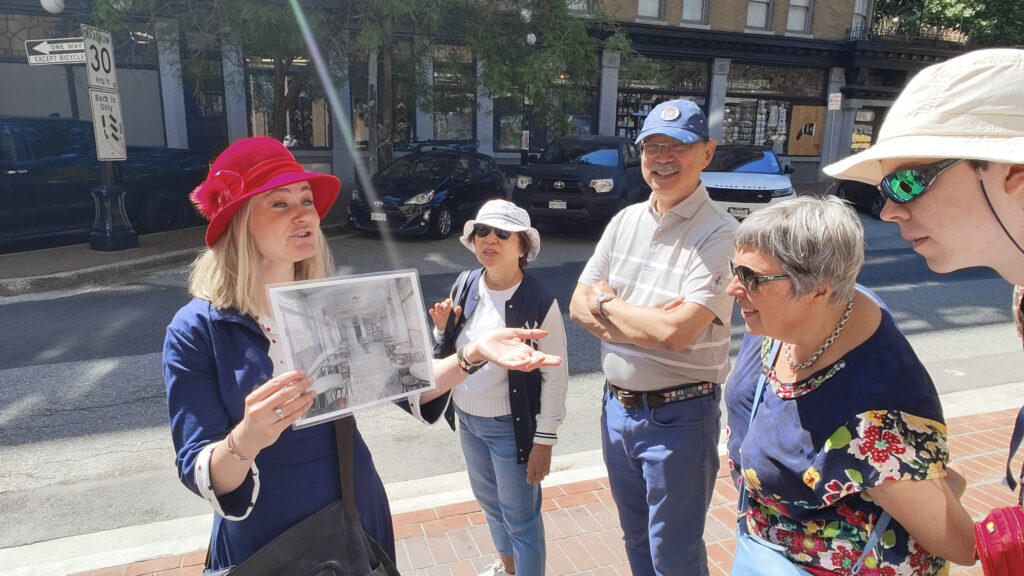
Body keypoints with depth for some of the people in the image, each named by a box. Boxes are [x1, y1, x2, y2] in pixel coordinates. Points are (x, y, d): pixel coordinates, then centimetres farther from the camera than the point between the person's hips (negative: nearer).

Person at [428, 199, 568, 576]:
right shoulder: (466, 286, -4)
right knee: (489, 501, 26)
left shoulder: (540, 304, -21)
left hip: (511, 427, -6)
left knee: (520, 517, 10)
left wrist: (544, 441, -13)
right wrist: (442, 328, -13)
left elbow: (555, 378, -15)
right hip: (467, 419, 7)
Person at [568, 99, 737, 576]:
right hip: (617, 406, 6)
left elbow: (674, 332, -27)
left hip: (678, 416, -6)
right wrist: (646, 321, -15)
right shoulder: (626, 220, 3)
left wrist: (606, 303, -11)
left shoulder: (718, 234, -17)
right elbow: (579, 306, 2)